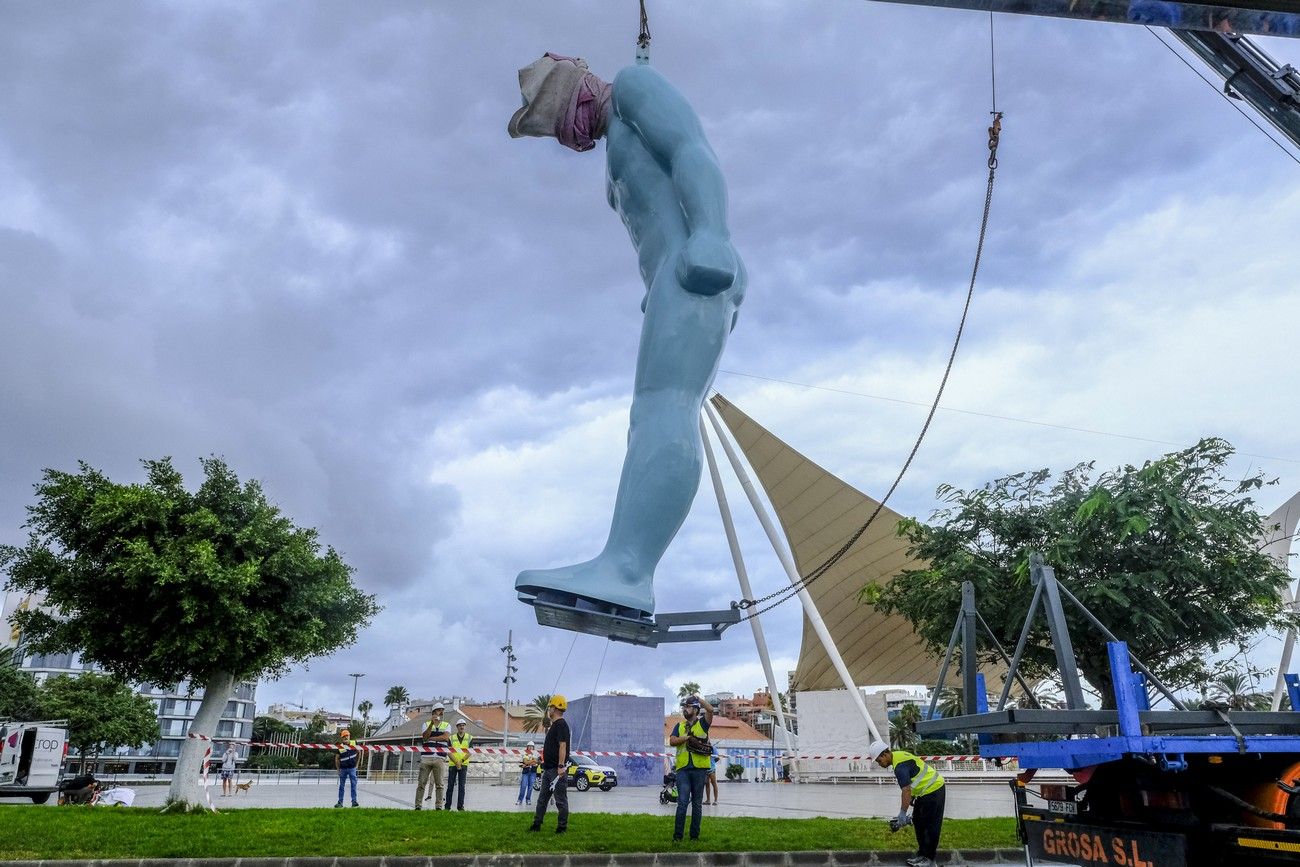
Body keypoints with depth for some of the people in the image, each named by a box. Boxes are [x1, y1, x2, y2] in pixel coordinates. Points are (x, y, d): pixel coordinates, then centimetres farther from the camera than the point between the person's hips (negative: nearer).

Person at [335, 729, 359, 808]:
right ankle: (340, 802, 17)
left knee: (354, 785, 0)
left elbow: (359, 752, 13)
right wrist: (338, 769, 2)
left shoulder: (354, 743, -3)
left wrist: (357, 763, 12)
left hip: (352, 768, 0)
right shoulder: (340, 747, -7)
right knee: (341, 786, 9)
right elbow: (337, 758, 2)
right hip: (343, 769, 0)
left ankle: (354, 801, 4)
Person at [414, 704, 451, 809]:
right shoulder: (427, 724, 13)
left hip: (440, 758, 0)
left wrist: (430, 738, -4)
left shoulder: (447, 725, 12)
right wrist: (432, 723, -17)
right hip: (426, 757, 0)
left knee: (440, 784, -2)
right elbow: (425, 736, -7)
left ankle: (438, 806, 1)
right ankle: (417, 806, 4)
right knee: (421, 783, -1)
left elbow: (446, 737, -7)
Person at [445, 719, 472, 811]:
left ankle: (460, 806, 3)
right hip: (453, 764, 0)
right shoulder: (451, 738, 4)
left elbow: (469, 752, -2)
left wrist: (461, 761, -14)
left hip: (464, 765, 0)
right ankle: (447, 806, 10)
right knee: (450, 785, 2)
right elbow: (449, 752, -2)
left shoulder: (469, 738, 5)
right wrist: (456, 762, -14)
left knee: (462, 786, -1)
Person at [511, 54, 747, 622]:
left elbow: (697, 151, -8)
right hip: (682, 284, 10)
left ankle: (621, 572, -39)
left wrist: (709, 234, -24)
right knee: (654, 425, -4)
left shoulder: (633, 85, 10)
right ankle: (628, 588, -12)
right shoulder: (621, 156, 36)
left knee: (661, 413, -26)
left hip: (698, 275, -10)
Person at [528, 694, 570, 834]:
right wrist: (544, 762, 23)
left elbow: (562, 746, -22)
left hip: (557, 770, -11)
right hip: (549, 769, 11)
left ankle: (562, 827, 5)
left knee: (561, 800, -2)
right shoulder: (554, 725, 18)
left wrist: (561, 766, -26)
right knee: (542, 798, 13)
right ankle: (536, 824, 20)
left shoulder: (561, 725, -14)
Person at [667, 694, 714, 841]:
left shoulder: (702, 723, 7)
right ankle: (677, 836, -2)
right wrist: (687, 737, -9)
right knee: (682, 803, -5)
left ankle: (695, 836, 14)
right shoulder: (679, 726, 16)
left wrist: (697, 698, -7)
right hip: (683, 769, 1)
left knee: (697, 804, 6)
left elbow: (710, 709, -12)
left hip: (699, 769, -1)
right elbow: (672, 741, 1)